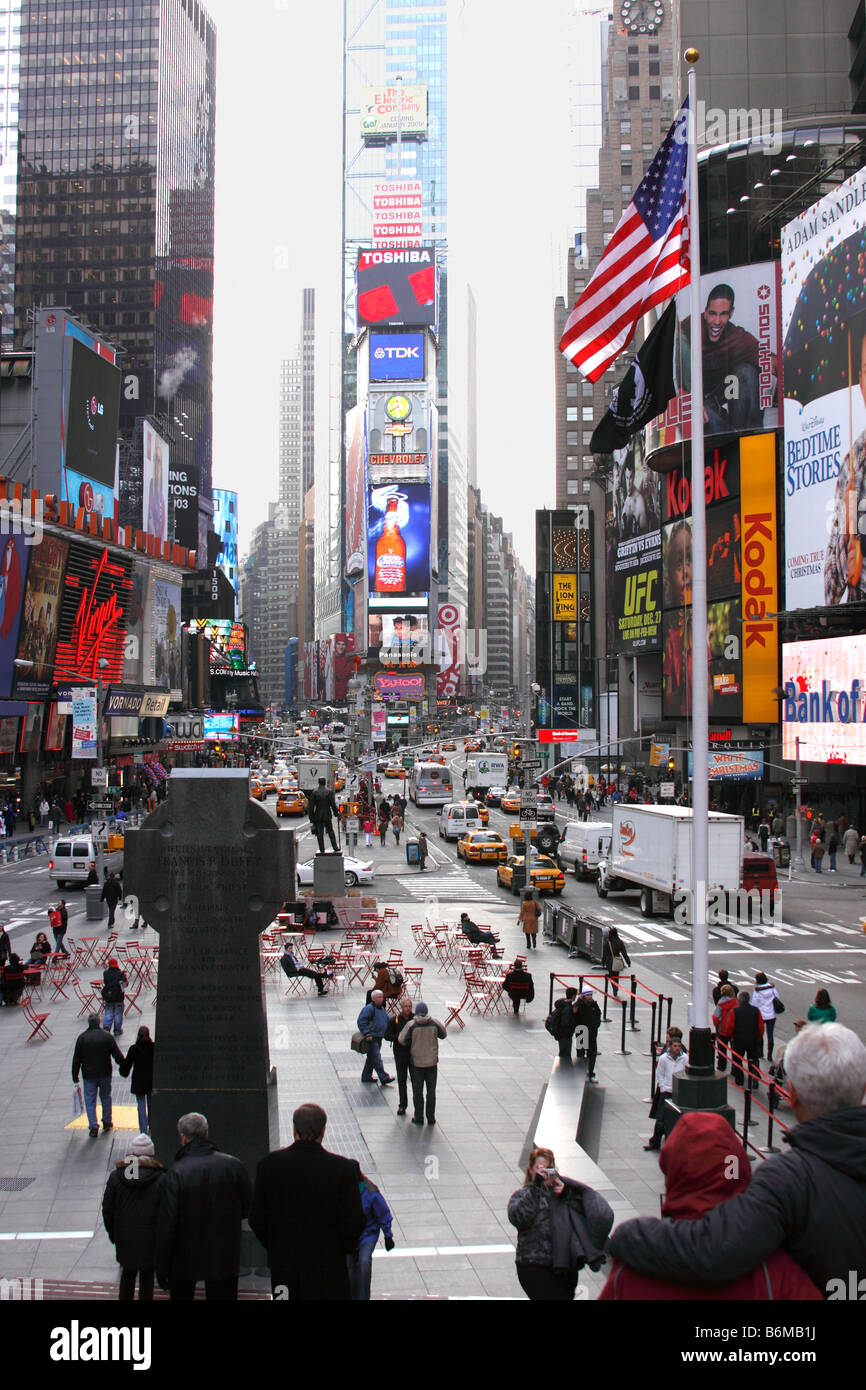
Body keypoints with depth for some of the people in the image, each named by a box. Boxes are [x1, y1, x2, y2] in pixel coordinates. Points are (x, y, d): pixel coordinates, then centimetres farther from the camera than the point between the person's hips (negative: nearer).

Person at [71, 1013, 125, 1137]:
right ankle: (107, 1122, 27)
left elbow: (76, 1060, -3)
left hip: (88, 1075, -1)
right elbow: (118, 1055, -4)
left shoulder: (81, 1038, -5)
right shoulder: (107, 1036, -6)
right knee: (106, 1097, 18)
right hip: (105, 1074, 1)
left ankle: (94, 1127, -2)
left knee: (90, 1100, 4)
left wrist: (75, 1077, 4)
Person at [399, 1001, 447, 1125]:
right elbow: (444, 1034, 6)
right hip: (432, 1062, 2)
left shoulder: (411, 1025, -14)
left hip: (417, 1062, -2)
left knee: (417, 1091, 10)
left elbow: (402, 1040, -9)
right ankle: (431, 1117, 15)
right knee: (431, 1091, 12)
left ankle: (419, 1117, 13)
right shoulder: (434, 1023, -9)